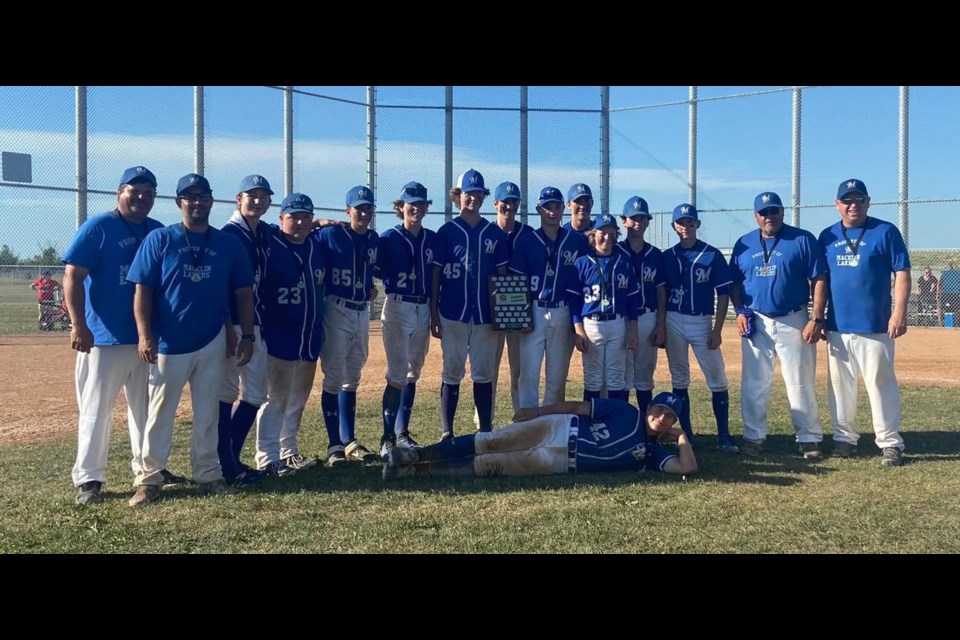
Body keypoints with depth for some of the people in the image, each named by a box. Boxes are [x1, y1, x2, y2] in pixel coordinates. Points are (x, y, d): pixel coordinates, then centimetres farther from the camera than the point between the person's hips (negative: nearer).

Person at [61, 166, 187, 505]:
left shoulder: (159, 232, 9)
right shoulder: (97, 227, -6)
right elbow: (72, 277, -11)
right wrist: (79, 325, -19)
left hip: (148, 337, 6)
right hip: (104, 338, -6)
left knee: (146, 408, 16)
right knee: (96, 410, 0)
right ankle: (88, 479, 9)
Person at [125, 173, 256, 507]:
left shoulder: (229, 244, 5)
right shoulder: (159, 240, -1)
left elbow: (243, 292, 7)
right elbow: (142, 290, -4)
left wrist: (247, 335, 1)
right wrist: (145, 335, -14)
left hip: (213, 342, 2)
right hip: (169, 342, -2)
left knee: (207, 413, 11)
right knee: (160, 413, 4)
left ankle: (208, 475, 21)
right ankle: (149, 479, 12)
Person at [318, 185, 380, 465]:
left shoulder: (374, 239, 9)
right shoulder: (329, 235, -8)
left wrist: (372, 287, 10)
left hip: (362, 313, 6)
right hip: (337, 311, -6)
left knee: (352, 379, 13)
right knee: (334, 379, -3)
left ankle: (349, 441, 22)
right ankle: (334, 445, 4)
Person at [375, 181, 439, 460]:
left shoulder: (433, 239, 8)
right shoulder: (389, 238, -4)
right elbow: (377, 270, -7)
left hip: (424, 309, 5)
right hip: (398, 309, -5)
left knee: (413, 374, 11)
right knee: (398, 375, -9)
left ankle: (402, 432, 22)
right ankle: (387, 438, -1)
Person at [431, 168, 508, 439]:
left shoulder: (495, 233, 9)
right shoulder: (447, 231, 2)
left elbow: (502, 273, 11)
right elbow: (435, 274, 2)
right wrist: (433, 315, -2)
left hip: (485, 313, 2)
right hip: (453, 313, -2)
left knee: (484, 374, 7)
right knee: (452, 373, 3)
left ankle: (486, 431, 15)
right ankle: (446, 433, 10)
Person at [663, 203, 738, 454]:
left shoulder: (712, 255, -1)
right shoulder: (667, 256, 6)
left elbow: (723, 294, -2)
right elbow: (660, 294, 9)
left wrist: (717, 329, -8)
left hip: (702, 322, -2)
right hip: (673, 322, 2)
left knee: (717, 380, -4)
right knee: (679, 380, 8)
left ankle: (723, 435, 3)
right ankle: (686, 433, 17)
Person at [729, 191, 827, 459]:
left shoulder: (803, 240, -3)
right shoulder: (744, 244, 8)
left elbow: (819, 280, -5)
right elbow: (734, 282, 14)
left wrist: (817, 319, -12)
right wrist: (740, 311, -1)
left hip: (793, 321, -3)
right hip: (755, 322, 3)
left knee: (801, 383, 0)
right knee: (754, 384, 7)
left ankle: (809, 438, 9)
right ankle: (754, 437, 17)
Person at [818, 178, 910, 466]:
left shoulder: (886, 232, -1)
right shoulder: (827, 236, 10)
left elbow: (902, 273, -5)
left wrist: (899, 312, -15)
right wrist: (816, 318, 7)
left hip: (875, 326, -4)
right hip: (837, 327, 4)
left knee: (881, 383, -2)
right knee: (839, 384, 9)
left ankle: (890, 443, 6)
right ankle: (844, 437, 20)